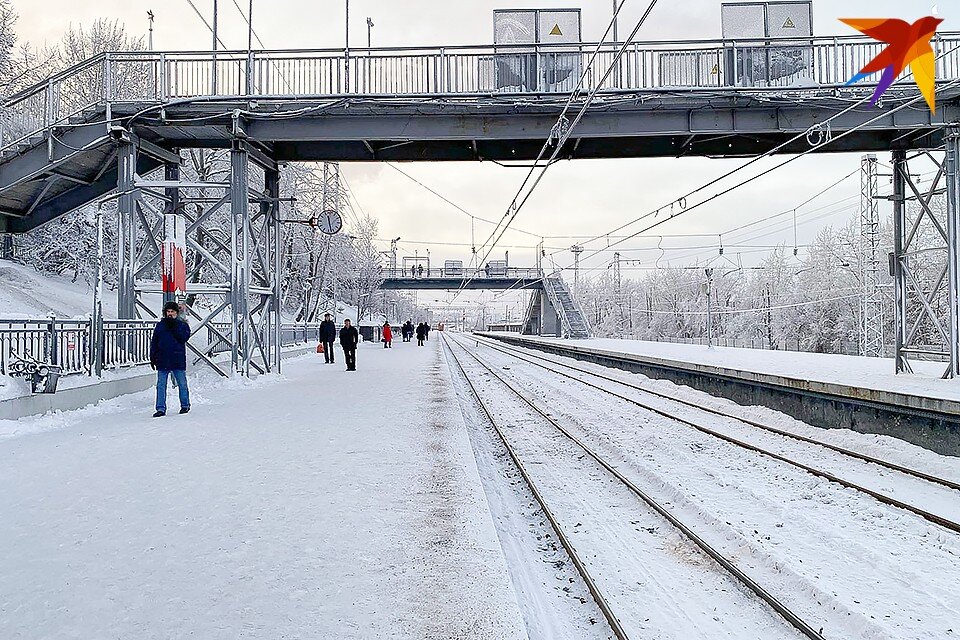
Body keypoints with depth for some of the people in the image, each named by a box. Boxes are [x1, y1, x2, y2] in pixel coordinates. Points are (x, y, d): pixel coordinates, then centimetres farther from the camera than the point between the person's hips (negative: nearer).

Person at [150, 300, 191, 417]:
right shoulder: (160, 325, 11)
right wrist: (152, 358, 6)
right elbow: (154, 343, 12)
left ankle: (185, 405, 21)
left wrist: (174, 327, -16)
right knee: (161, 385, 0)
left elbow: (184, 338, -13)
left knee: (182, 384, 7)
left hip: (178, 360, -2)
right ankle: (161, 409, 3)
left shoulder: (183, 325, 5)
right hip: (162, 360, 2)